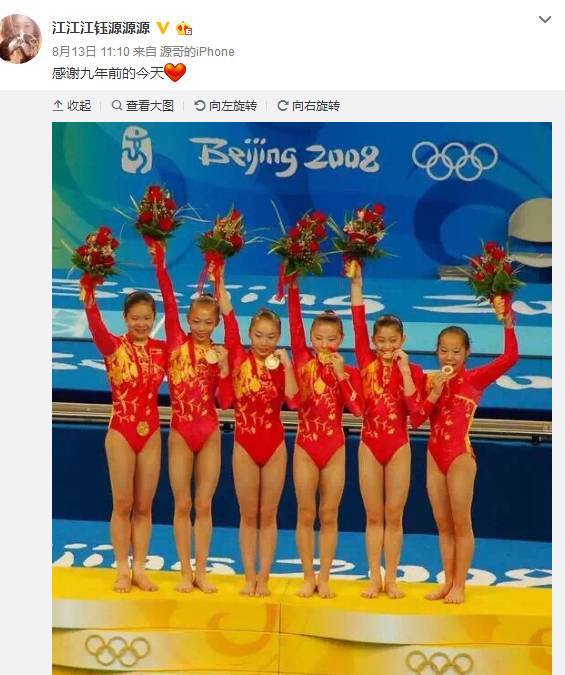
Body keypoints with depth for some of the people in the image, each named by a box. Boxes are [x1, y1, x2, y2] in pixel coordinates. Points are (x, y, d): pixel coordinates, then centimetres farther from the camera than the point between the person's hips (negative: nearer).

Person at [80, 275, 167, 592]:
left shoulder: (163, 349, 4)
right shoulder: (113, 346, -7)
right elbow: (95, 324, -25)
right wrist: (89, 289, -39)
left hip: (151, 434, 3)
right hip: (121, 433, -3)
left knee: (144, 506, 9)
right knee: (123, 504, 5)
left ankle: (140, 569, 19)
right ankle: (123, 570, 16)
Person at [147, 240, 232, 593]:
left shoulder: (220, 353, 2)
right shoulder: (177, 343, -1)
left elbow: (226, 402, -3)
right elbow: (169, 302, -12)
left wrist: (223, 369, -15)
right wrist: (160, 265, -19)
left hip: (210, 435, 1)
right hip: (180, 434, -1)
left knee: (204, 505, 7)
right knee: (183, 505, 5)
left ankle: (201, 571, 17)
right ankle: (186, 572, 15)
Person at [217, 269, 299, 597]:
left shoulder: (282, 364, -1)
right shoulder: (239, 357, -3)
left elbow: (294, 400, -17)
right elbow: (229, 317, -11)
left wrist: (286, 365, -20)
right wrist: (220, 281, -14)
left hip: (275, 445, 1)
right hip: (245, 445, 0)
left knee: (268, 515, 8)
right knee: (248, 515, 9)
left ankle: (264, 578, 16)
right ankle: (249, 577, 18)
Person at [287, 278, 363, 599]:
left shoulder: (349, 372, 0)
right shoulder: (303, 361, -2)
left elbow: (358, 408, -14)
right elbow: (295, 323, -10)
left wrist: (340, 374, -18)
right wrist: (294, 287, -16)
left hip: (335, 448, 1)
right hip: (306, 446, -1)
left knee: (329, 516, 8)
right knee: (306, 515, 6)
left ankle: (324, 578, 19)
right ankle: (308, 577, 18)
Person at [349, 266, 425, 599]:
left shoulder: (413, 371, -3)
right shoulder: (367, 363, 0)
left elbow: (415, 408, -17)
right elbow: (359, 324, -8)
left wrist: (404, 369, -20)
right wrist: (357, 285, -12)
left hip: (399, 447, -1)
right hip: (370, 445, 1)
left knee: (394, 516, 6)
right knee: (373, 516, 7)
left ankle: (391, 579, 15)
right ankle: (375, 578, 15)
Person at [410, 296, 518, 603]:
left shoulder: (475, 378, -5)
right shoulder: (431, 380, 7)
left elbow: (509, 358, -19)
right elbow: (416, 419, -2)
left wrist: (507, 322, -24)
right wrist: (434, 392, -13)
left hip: (460, 456, -5)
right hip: (434, 455, 5)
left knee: (461, 524, 2)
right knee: (443, 524, 12)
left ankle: (459, 586, 11)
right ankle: (448, 582, 22)